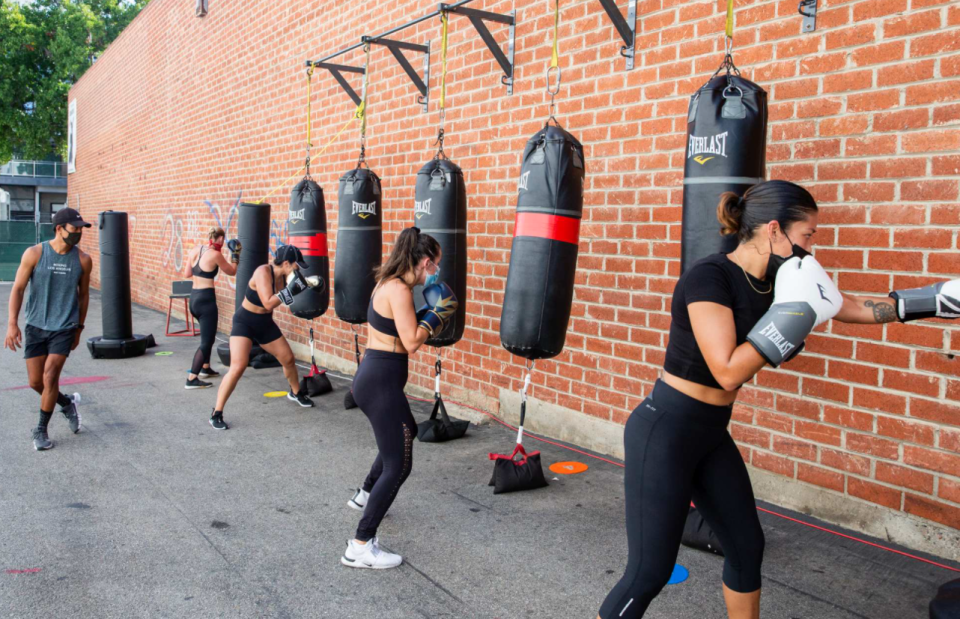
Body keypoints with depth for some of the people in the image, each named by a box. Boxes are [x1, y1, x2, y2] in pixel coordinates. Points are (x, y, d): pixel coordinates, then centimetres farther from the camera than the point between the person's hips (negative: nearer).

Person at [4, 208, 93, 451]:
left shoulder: (83, 260, -3)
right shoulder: (34, 254, -7)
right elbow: (18, 288, -3)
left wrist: (79, 328, 12)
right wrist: (12, 323, -10)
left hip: (64, 328, -1)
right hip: (36, 327, 1)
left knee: (50, 378, -10)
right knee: (35, 382, 5)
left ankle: (41, 430, 8)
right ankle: (68, 403, 34)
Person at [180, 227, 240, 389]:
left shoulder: (195, 250, 4)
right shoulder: (215, 255, -14)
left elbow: (187, 274, 11)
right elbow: (232, 271, 1)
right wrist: (236, 255, 13)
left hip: (193, 297, 8)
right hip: (206, 299, -8)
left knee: (208, 334, 28)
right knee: (207, 340, -4)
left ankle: (205, 368, 39)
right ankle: (191, 379, -10)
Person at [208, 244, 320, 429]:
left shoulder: (284, 275, -6)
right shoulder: (263, 272, -27)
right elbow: (268, 303, -35)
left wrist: (309, 282, -3)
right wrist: (291, 290, -37)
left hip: (265, 323, 8)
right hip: (244, 322, -8)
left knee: (288, 358, 16)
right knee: (238, 367, -21)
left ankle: (295, 393, 44)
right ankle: (216, 414, -12)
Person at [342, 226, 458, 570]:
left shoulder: (389, 283, 10)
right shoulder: (399, 289, -19)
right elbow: (412, 342, -20)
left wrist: (426, 313, 10)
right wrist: (436, 314, -8)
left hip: (373, 376, 11)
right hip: (382, 382, -11)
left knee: (405, 432, 34)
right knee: (398, 466, -5)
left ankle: (365, 495, 53)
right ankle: (360, 547, -2)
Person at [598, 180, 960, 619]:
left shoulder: (775, 280, 3)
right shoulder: (708, 277, -21)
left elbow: (858, 308, 14)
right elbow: (728, 372, -27)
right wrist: (795, 311, -24)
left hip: (710, 435, 9)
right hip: (664, 433, -9)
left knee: (747, 548, 18)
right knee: (650, 572, -5)